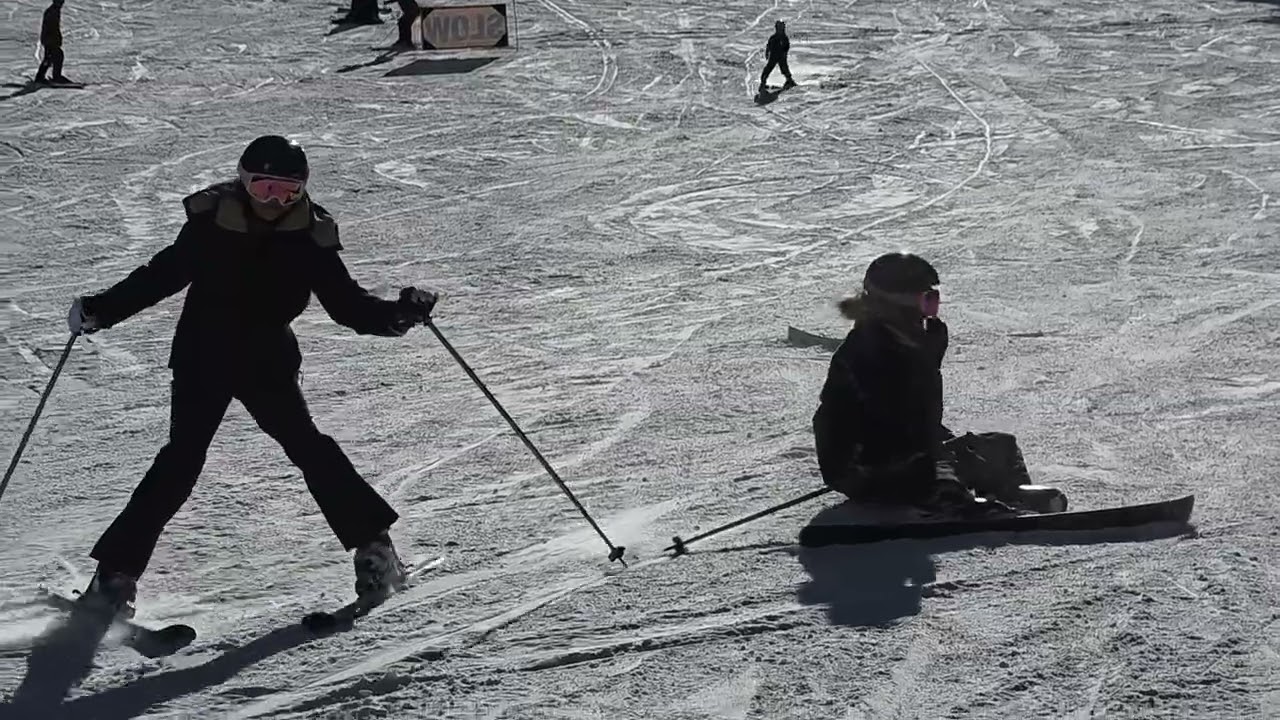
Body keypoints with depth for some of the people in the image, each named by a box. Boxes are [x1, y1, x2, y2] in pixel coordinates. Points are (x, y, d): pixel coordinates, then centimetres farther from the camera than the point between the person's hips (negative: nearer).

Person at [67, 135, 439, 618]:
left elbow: (346, 302, -1)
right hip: (203, 358, -1)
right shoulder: (211, 223, -8)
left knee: (307, 445, -9)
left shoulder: (308, 238, -5)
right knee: (182, 458, -10)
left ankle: (372, 543, 2)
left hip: (267, 361, 1)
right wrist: (100, 311, -4)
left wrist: (397, 315, -17)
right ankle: (117, 569, -4)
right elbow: (162, 275, 1)